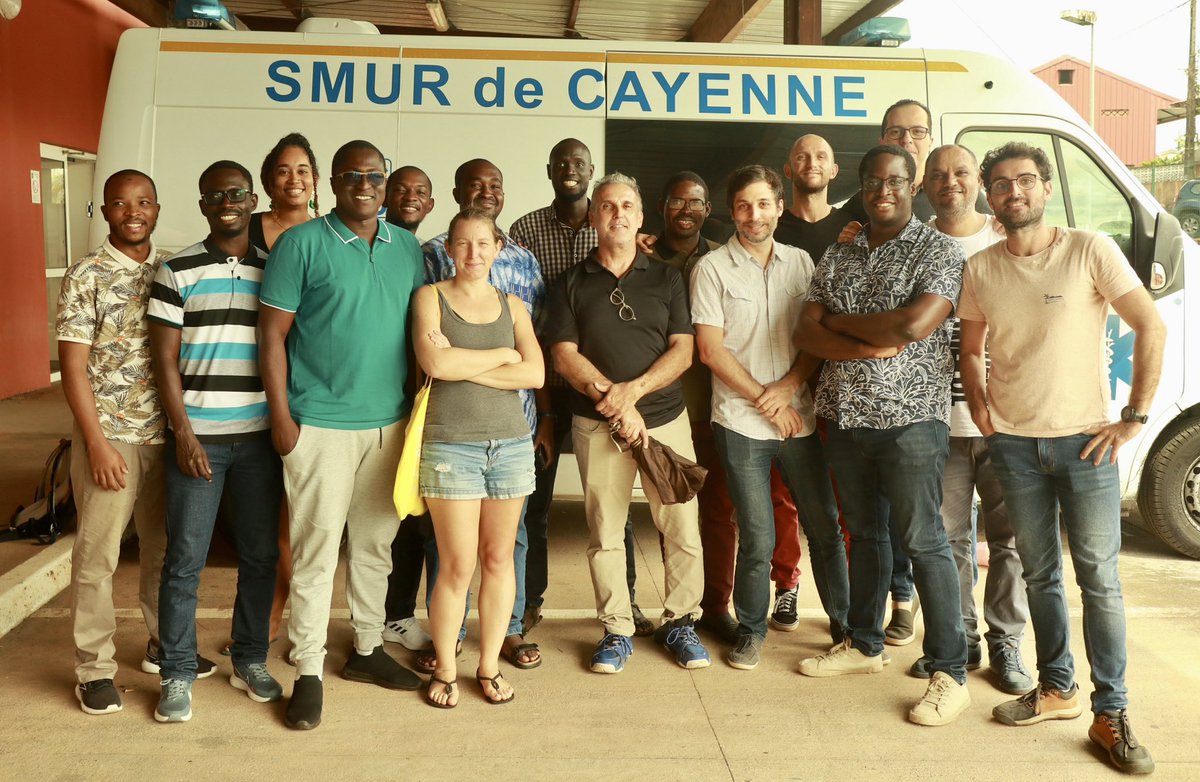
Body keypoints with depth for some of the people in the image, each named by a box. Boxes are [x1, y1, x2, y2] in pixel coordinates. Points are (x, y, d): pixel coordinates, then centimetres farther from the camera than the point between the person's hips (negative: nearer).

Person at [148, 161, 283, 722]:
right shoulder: (177, 271, 0)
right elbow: (165, 359, -2)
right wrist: (184, 434, -8)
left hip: (260, 436, 3)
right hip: (198, 436, -2)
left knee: (260, 555, 9)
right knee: (185, 560, 1)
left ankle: (250, 661, 24)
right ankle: (177, 675, 14)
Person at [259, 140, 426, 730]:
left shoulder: (407, 247, 10)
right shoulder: (302, 244, -4)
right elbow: (272, 333, -5)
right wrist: (281, 416, -10)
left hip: (390, 422, 5)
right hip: (320, 423, -5)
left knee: (376, 544, 14)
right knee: (316, 547, 0)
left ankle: (366, 649, 29)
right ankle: (308, 671, 10)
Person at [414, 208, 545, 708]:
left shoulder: (512, 306, 11)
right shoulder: (430, 298, 3)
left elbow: (535, 373, -4)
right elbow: (435, 363, -15)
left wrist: (463, 364, -11)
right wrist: (503, 355, -5)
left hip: (511, 442, 3)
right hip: (450, 445, -3)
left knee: (499, 558, 8)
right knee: (457, 566, -2)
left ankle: (489, 666, 22)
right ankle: (444, 670, 16)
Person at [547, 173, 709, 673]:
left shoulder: (666, 279, 10)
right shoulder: (572, 284, 8)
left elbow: (683, 350, 2)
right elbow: (564, 355, -1)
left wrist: (633, 390, -13)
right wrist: (612, 400, -14)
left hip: (665, 418, 1)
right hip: (597, 425, 0)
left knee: (683, 528, -1)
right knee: (604, 533, 2)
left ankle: (680, 622, 16)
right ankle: (617, 631, 15)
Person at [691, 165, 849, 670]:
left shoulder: (801, 263, 9)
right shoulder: (712, 269, -2)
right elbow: (711, 349, -7)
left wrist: (787, 387, -11)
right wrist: (766, 402, -9)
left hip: (800, 416, 3)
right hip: (741, 424, -3)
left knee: (825, 527, 10)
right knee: (757, 539, 1)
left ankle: (845, 622, 27)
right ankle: (751, 629, 21)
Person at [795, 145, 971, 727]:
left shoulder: (938, 250, -4)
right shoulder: (837, 257, 12)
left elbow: (916, 323, -20)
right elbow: (806, 334, 1)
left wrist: (841, 321, -7)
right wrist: (871, 346, -15)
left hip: (910, 416, -5)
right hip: (845, 416, 6)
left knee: (922, 542, -4)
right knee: (864, 533, 16)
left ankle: (949, 673, 4)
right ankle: (864, 645, 30)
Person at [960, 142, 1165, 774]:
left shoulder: (1090, 251, -6)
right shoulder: (981, 269, 4)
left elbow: (1151, 327, -5)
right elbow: (971, 350, 16)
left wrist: (1134, 418, -8)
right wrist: (980, 409, 1)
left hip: (1084, 439, -3)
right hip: (1014, 444, 3)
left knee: (1099, 578, -1)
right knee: (1041, 574, 13)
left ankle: (1111, 715, 8)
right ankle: (1057, 690, 27)